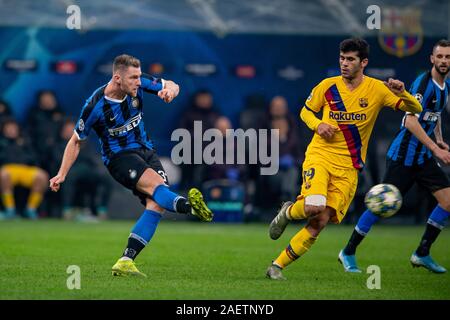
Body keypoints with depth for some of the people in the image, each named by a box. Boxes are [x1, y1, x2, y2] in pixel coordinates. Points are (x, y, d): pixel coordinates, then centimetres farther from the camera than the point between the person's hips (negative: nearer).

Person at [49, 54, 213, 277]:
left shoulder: (138, 84, -6)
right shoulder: (95, 106, -16)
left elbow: (172, 86, 4)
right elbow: (76, 141, -3)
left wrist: (170, 91, -21)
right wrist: (62, 174, -7)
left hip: (145, 150, 5)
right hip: (119, 157, -5)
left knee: (156, 204, -17)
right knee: (155, 184, -34)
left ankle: (125, 262, -18)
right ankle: (188, 205, -64)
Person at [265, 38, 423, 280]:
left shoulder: (377, 89, -1)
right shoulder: (327, 86, 1)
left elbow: (415, 110, -1)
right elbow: (306, 111, 16)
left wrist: (402, 94, -23)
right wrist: (317, 125, -6)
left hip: (348, 167, 1)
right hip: (320, 155, -1)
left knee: (320, 222, -7)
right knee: (314, 207, -28)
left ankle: (277, 266, 3)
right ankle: (288, 212, 8)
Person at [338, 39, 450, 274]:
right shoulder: (423, 83, -18)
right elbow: (410, 121, -27)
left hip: (423, 157, 8)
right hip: (403, 155, -8)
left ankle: (422, 254, 9)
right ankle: (348, 253, 10)